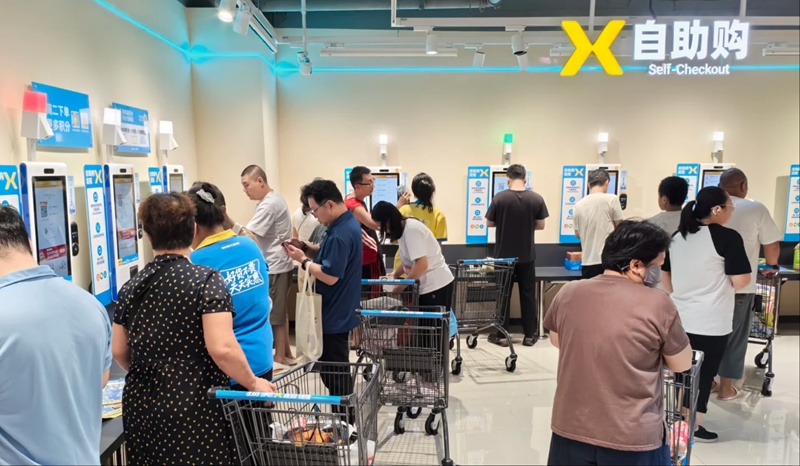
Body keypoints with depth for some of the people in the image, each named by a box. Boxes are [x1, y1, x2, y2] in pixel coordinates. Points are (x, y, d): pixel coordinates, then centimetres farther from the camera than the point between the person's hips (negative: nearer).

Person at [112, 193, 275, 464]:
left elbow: (118, 352, 11)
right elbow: (222, 348, -22)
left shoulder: (131, 287, 3)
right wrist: (253, 383, -8)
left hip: (141, 407, 5)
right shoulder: (206, 280, -13)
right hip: (195, 409, -5)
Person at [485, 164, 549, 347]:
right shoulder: (537, 198, -7)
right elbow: (540, 225, 0)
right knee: (528, 294, 11)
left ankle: (502, 335, 14)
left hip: (504, 254, -1)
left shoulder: (499, 198, -11)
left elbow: (490, 223, -1)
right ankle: (529, 335, 18)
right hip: (527, 255, 1)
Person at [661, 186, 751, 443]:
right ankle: (693, 426, 16)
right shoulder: (727, 237, -13)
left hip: (680, 317, 6)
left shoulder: (677, 237, 6)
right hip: (711, 321, -6)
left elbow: (666, 278, 12)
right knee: (704, 372, 7)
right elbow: (740, 281, -14)